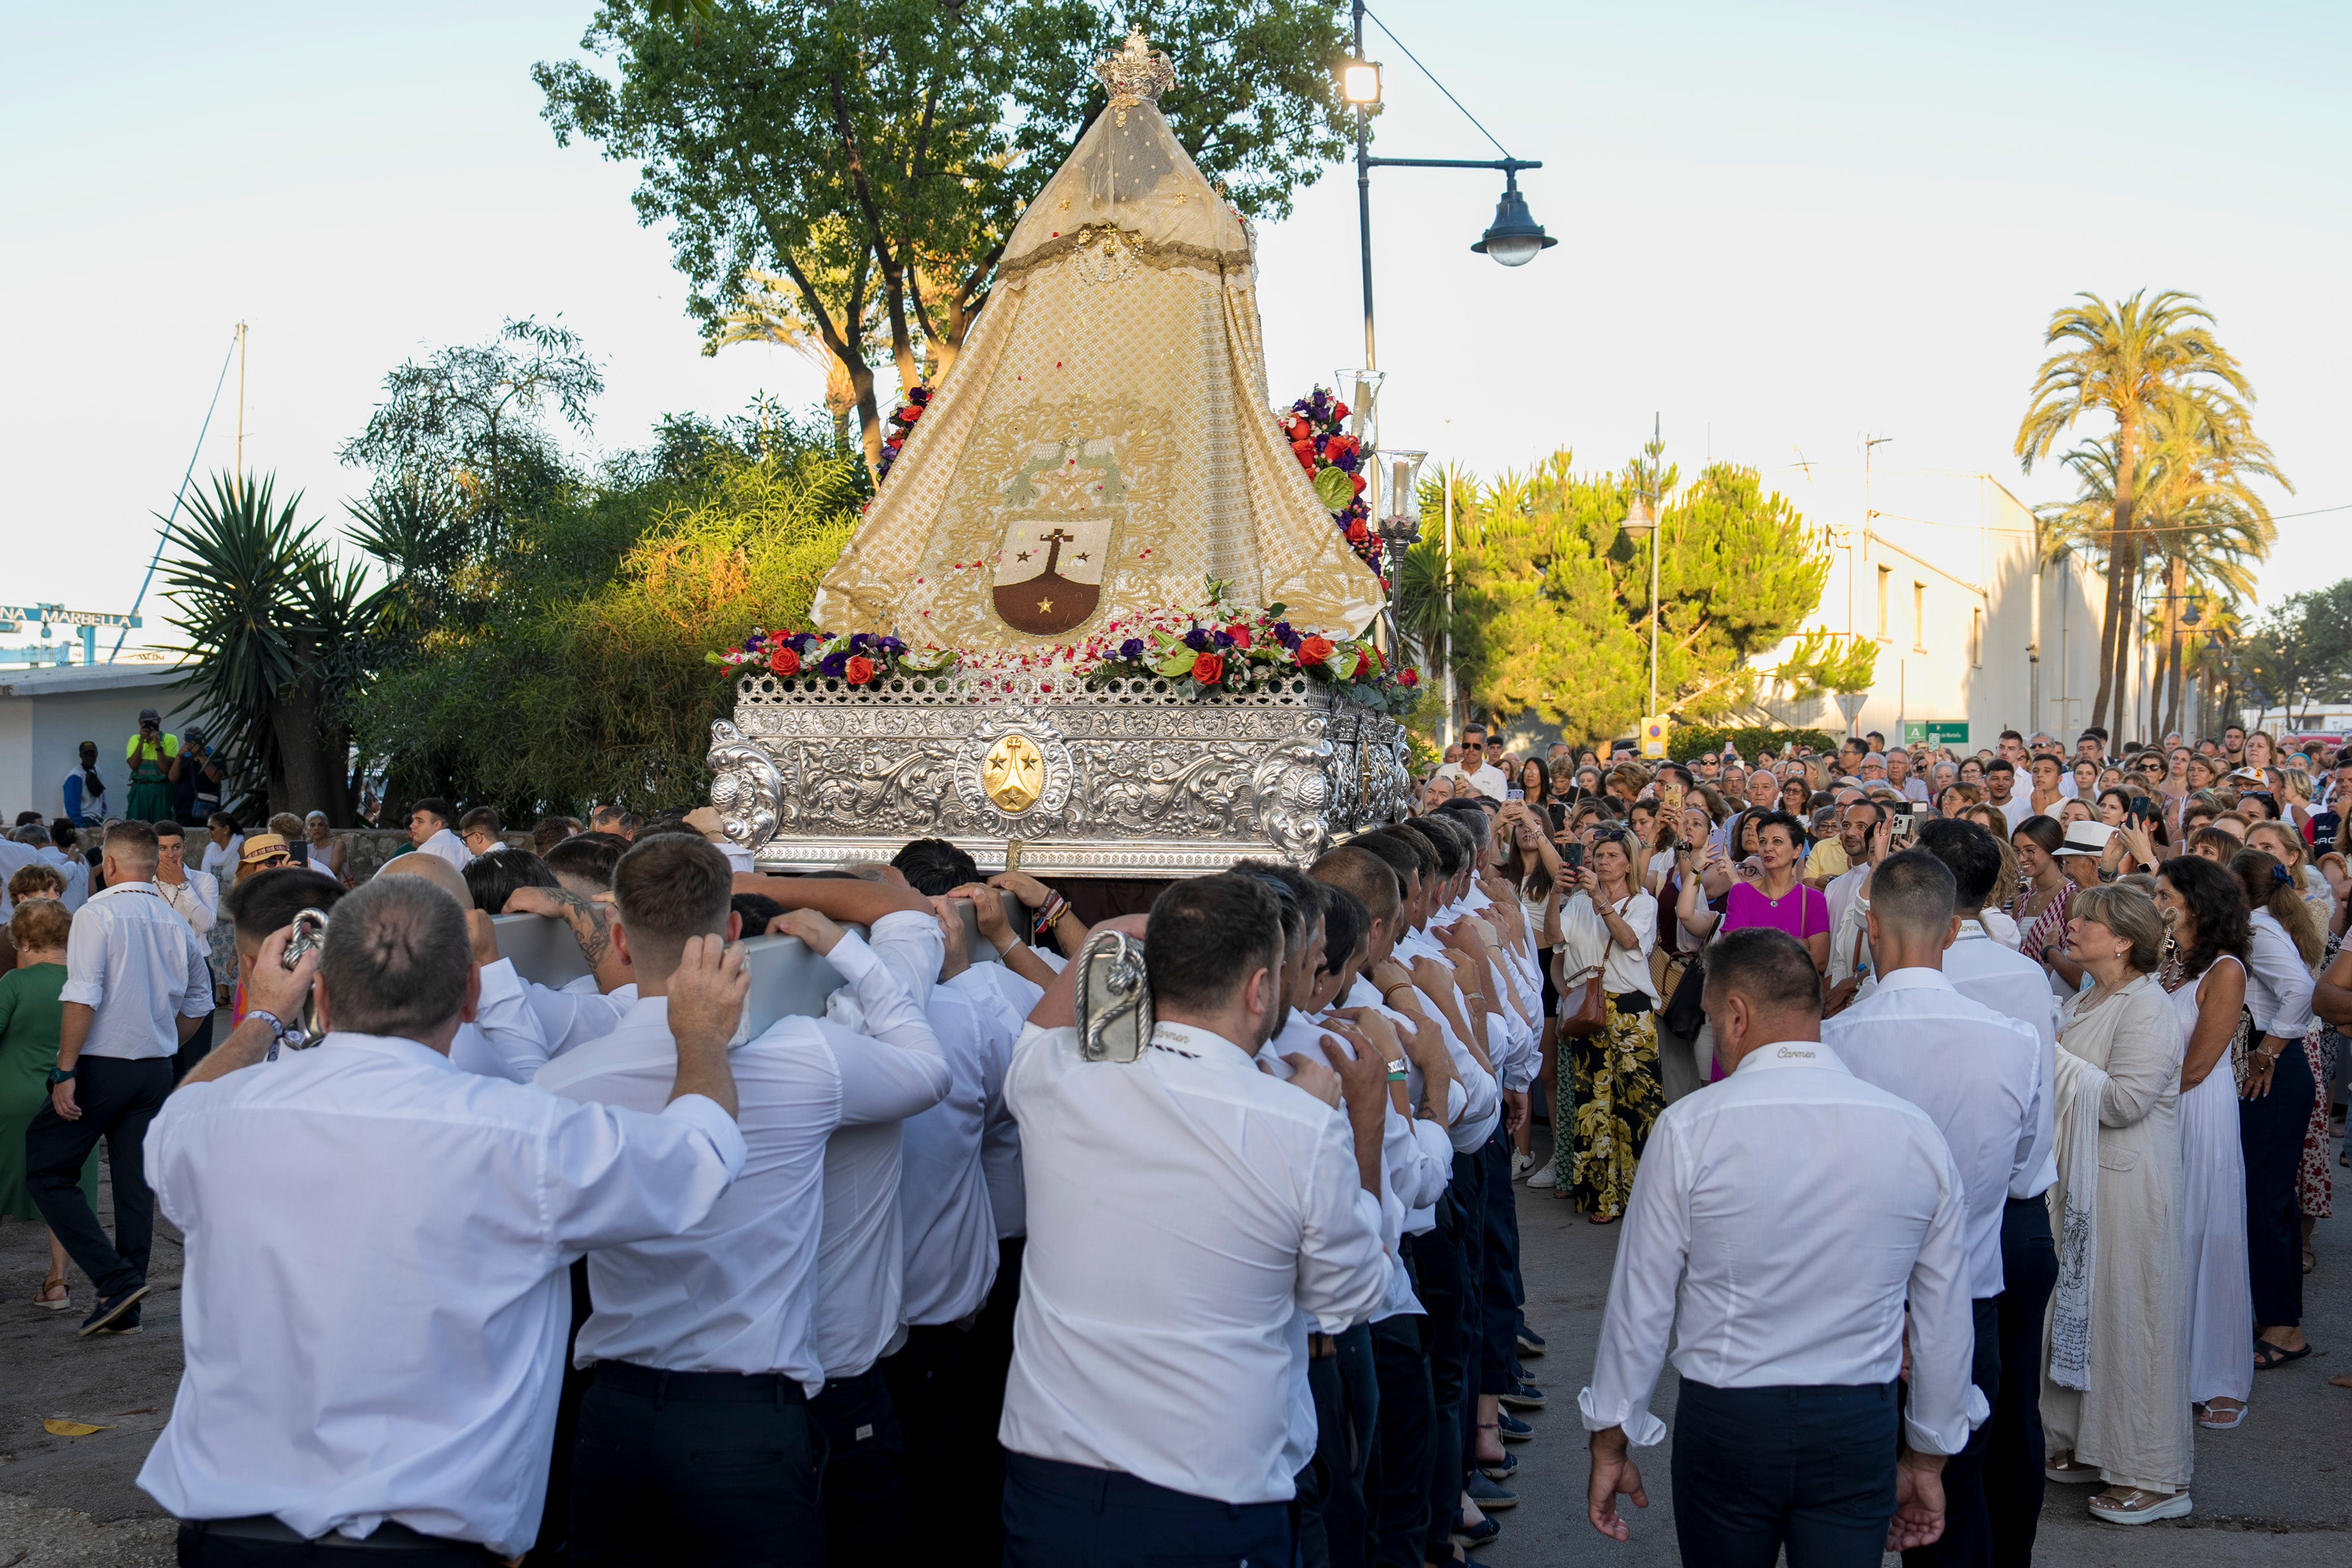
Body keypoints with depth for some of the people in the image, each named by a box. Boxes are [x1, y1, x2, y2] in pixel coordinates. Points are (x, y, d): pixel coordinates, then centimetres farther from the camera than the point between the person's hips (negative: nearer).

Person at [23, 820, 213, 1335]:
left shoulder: (97, 914, -11)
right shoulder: (176, 924, 7)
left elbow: (83, 999, -18)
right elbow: (199, 1002, 15)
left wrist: (65, 1073, -14)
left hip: (101, 1065, -6)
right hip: (156, 1071, 6)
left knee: (47, 1171, 3)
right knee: (136, 1182, 9)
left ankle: (116, 1279, -9)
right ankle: (125, 1309, 12)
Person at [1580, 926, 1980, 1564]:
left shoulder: (1689, 1128, -12)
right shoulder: (1915, 1133, -3)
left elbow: (1641, 1302, -7)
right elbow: (1945, 1319, 3)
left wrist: (1611, 1444, 5)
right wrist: (1927, 1459, 16)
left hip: (1724, 1422, -1)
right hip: (1860, 1428, 2)